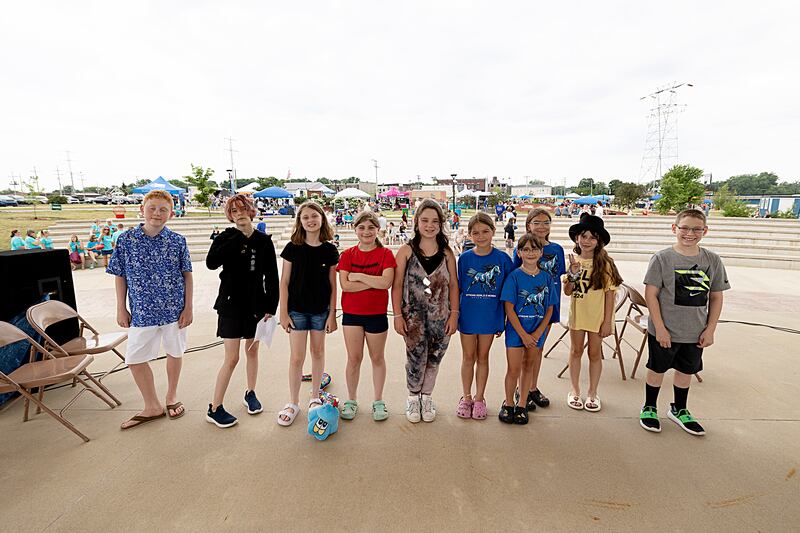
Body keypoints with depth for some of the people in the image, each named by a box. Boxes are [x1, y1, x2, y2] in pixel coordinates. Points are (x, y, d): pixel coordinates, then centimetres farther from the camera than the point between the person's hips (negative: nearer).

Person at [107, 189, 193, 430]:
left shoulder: (178, 241, -6)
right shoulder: (126, 240, -2)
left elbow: (187, 275, -1)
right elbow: (120, 276, 4)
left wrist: (188, 308, -3)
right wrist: (121, 309, 4)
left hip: (174, 309, -1)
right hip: (142, 311, 2)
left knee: (174, 353, 13)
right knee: (135, 359, 7)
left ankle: (171, 397, 37)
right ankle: (152, 407, 26)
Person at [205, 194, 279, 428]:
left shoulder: (264, 240, 0)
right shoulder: (226, 238, -4)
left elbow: (271, 276, 1)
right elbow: (211, 262, -24)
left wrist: (271, 307, -4)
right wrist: (239, 237, -22)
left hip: (256, 304, 3)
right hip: (231, 304, -3)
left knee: (253, 350, 15)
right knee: (232, 358, -3)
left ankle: (250, 393, 36)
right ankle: (214, 409, 12)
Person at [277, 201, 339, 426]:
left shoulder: (330, 250, -2)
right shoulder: (292, 248, -5)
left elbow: (332, 285, 1)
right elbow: (284, 282, -3)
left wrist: (332, 314, -1)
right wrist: (283, 312, -5)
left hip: (321, 310, 2)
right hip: (297, 309, -1)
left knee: (318, 352, 13)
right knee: (297, 358, 1)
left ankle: (315, 397, 31)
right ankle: (293, 403, 19)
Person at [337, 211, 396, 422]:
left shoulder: (385, 254, -4)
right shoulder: (348, 254, 0)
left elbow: (386, 282, -19)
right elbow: (345, 285, -11)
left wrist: (358, 276, -15)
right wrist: (374, 282, -16)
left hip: (376, 314, -1)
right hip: (351, 314, 1)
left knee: (377, 358, 13)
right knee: (354, 359, 10)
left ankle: (378, 401, 30)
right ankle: (351, 400, 29)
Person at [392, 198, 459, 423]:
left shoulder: (447, 252, 3)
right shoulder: (406, 251, -3)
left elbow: (453, 285, 5)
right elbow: (397, 286, -3)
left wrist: (454, 314, 0)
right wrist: (397, 315, -6)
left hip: (440, 317, 2)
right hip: (414, 317, -2)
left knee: (434, 359, 12)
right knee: (416, 359, -1)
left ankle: (426, 397, 35)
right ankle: (413, 398, 26)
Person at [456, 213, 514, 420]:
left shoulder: (502, 258, -6)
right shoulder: (464, 258, -5)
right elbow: (459, 288, 1)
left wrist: (502, 321, -1)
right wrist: (455, 314, 0)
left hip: (490, 316, 0)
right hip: (468, 315, 0)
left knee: (482, 358, 14)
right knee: (468, 357, 12)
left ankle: (479, 398, 29)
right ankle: (466, 397, 29)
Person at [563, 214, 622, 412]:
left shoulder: (604, 264, -11)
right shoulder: (572, 261, -2)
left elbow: (609, 293, -9)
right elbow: (567, 292, 0)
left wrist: (607, 321, -10)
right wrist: (572, 275, -18)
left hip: (598, 315, -2)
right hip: (577, 314, 3)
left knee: (595, 353, 10)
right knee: (576, 351, 13)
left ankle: (592, 393, 27)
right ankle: (575, 391, 28)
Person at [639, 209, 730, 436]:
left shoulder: (713, 260, -1)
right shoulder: (662, 258, -13)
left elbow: (716, 297, 5)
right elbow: (650, 294, -13)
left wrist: (710, 329, 0)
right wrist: (660, 328, -14)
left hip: (696, 332, 4)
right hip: (664, 330, -3)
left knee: (686, 370, 18)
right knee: (657, 369, 12)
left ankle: (679, 409, 39)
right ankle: (649, 408, 32)